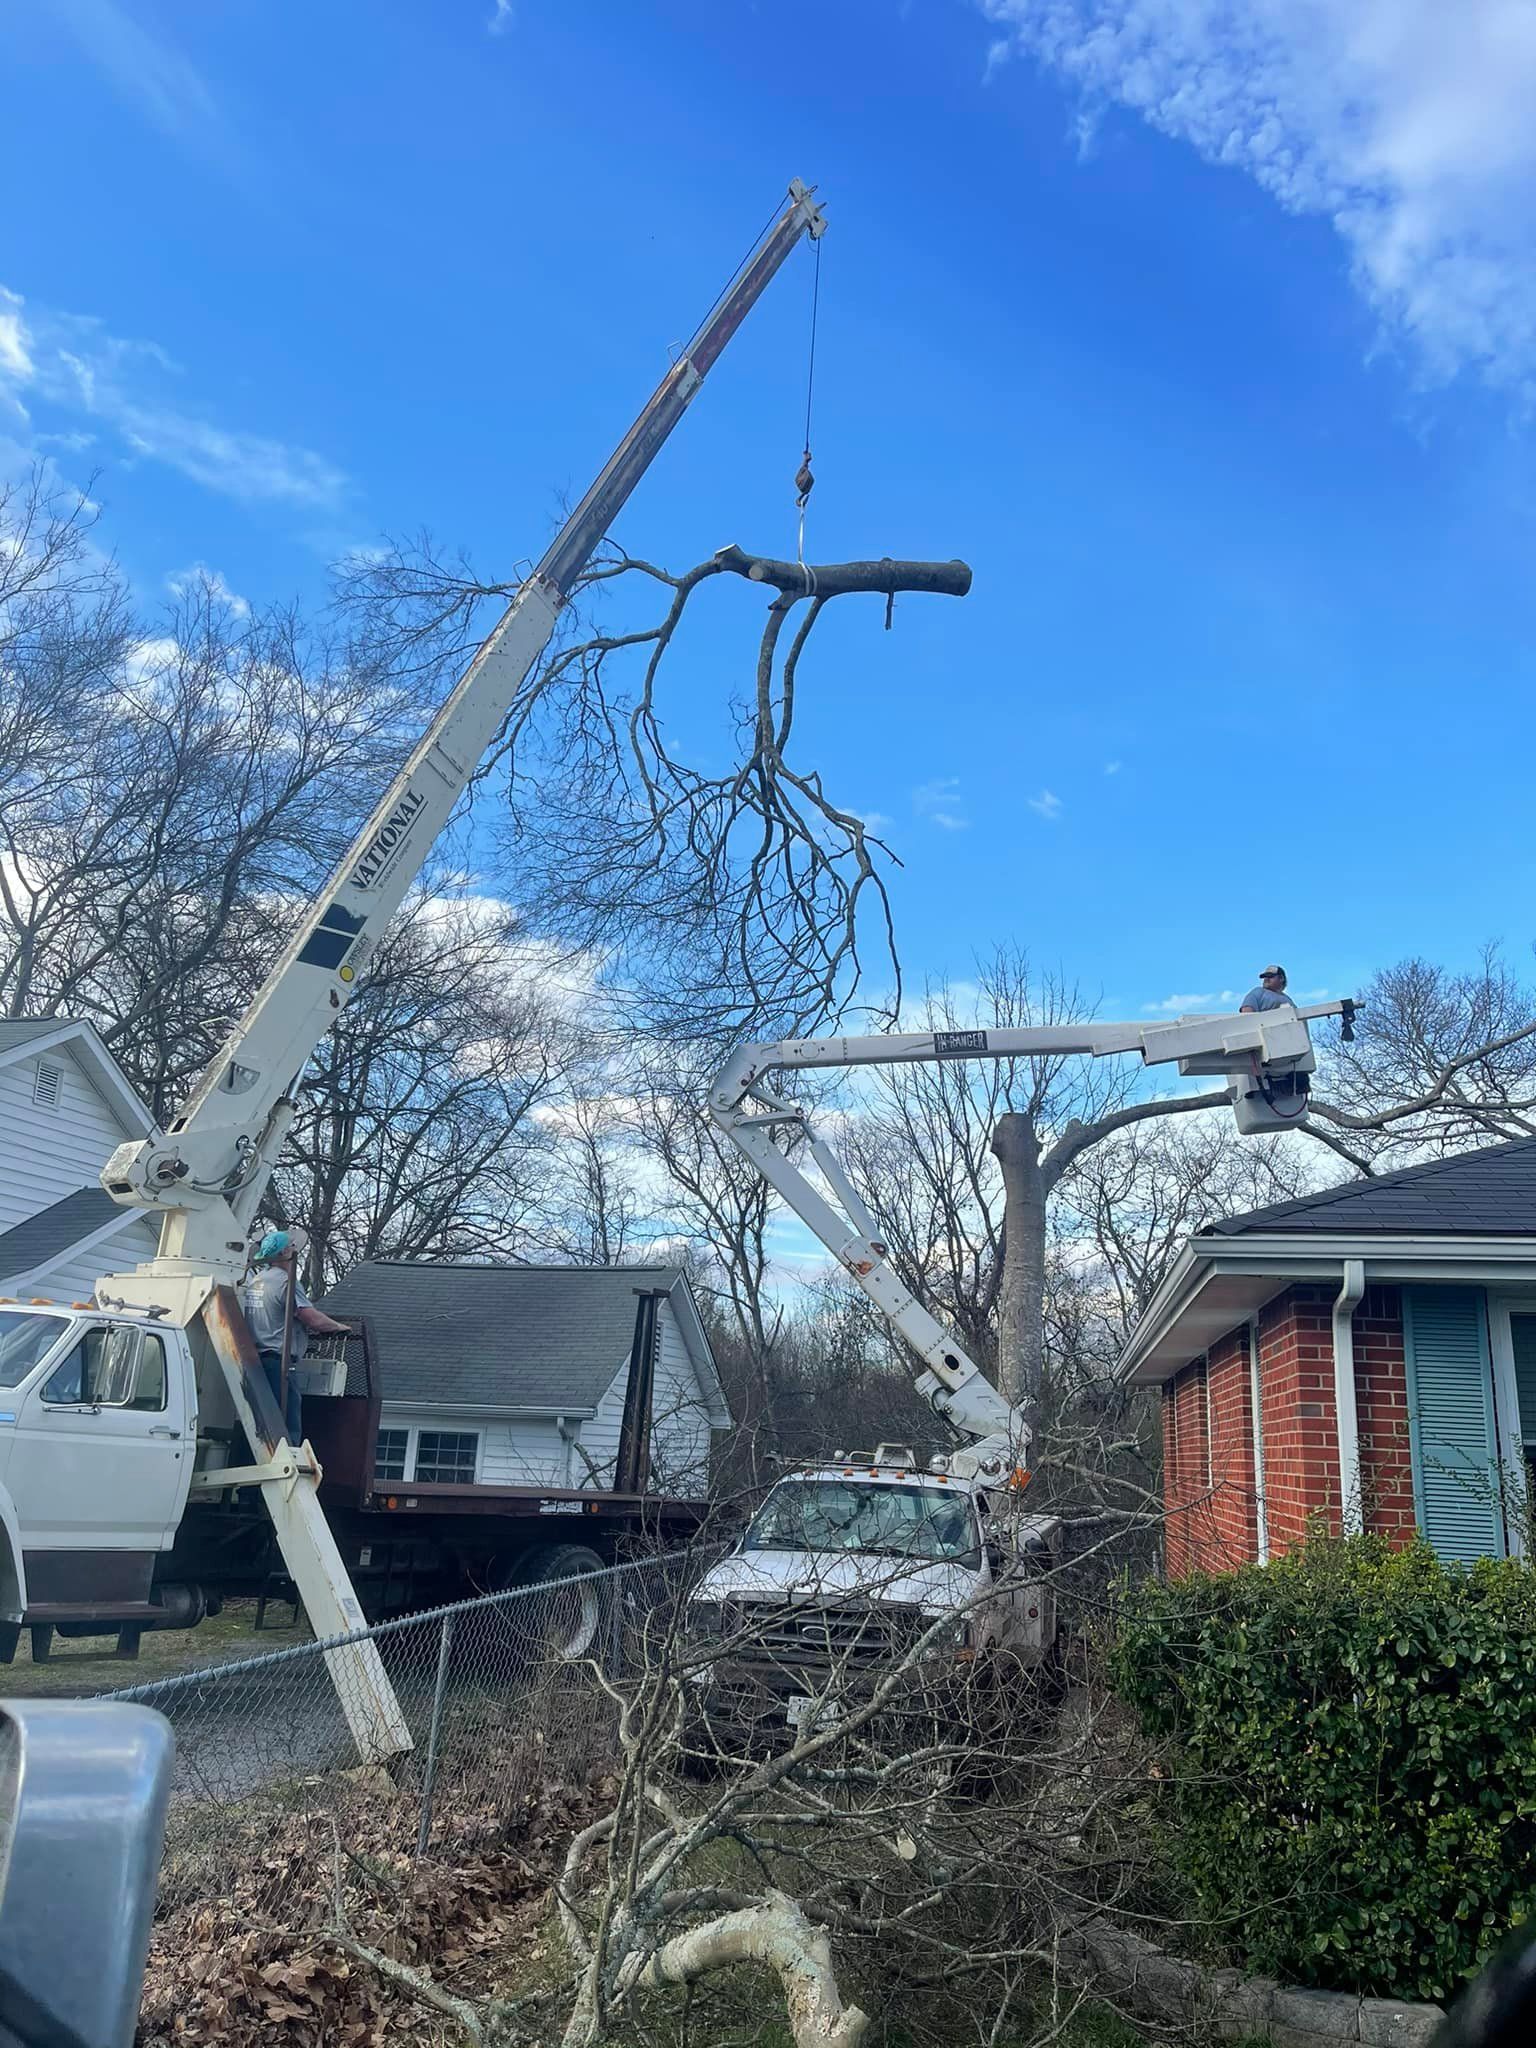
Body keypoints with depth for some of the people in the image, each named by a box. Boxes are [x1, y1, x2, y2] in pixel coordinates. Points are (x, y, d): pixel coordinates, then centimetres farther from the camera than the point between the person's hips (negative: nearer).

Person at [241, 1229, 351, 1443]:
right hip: (278, 1363, -9)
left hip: (254, 1360, 9)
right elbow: (314, 1319, -16)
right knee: (289, 1430, -8)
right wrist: (339, 1327, 3)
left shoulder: (253, 1280, 16)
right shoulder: (285, 1281, -10)